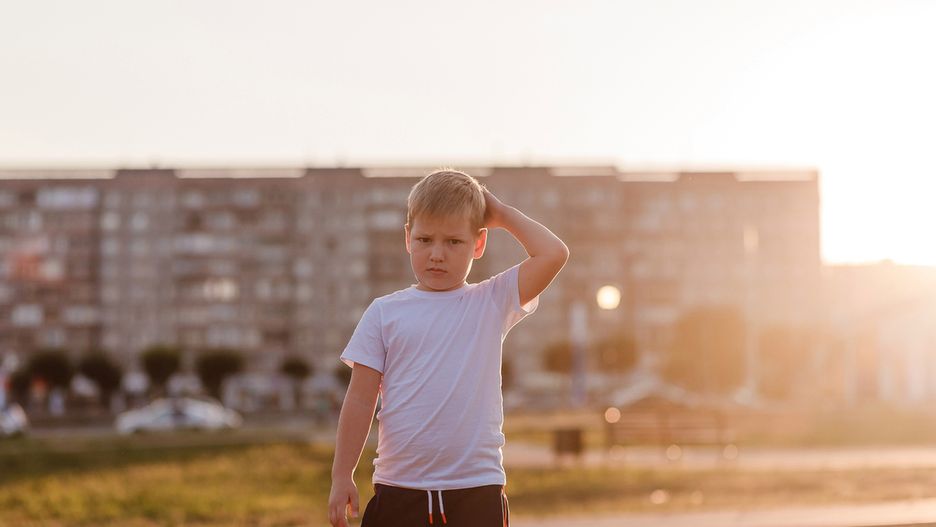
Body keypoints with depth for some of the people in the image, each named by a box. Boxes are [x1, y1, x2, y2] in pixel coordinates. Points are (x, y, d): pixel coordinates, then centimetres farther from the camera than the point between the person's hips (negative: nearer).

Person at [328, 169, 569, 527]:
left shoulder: (492, 303, 4)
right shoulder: (384, 312, 4)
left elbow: (553, 254, -9)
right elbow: (360, 399, 4)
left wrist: (502, 215, 3)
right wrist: (342, 475, 1)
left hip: (476, 490, 0)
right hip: (399, 488, 1)